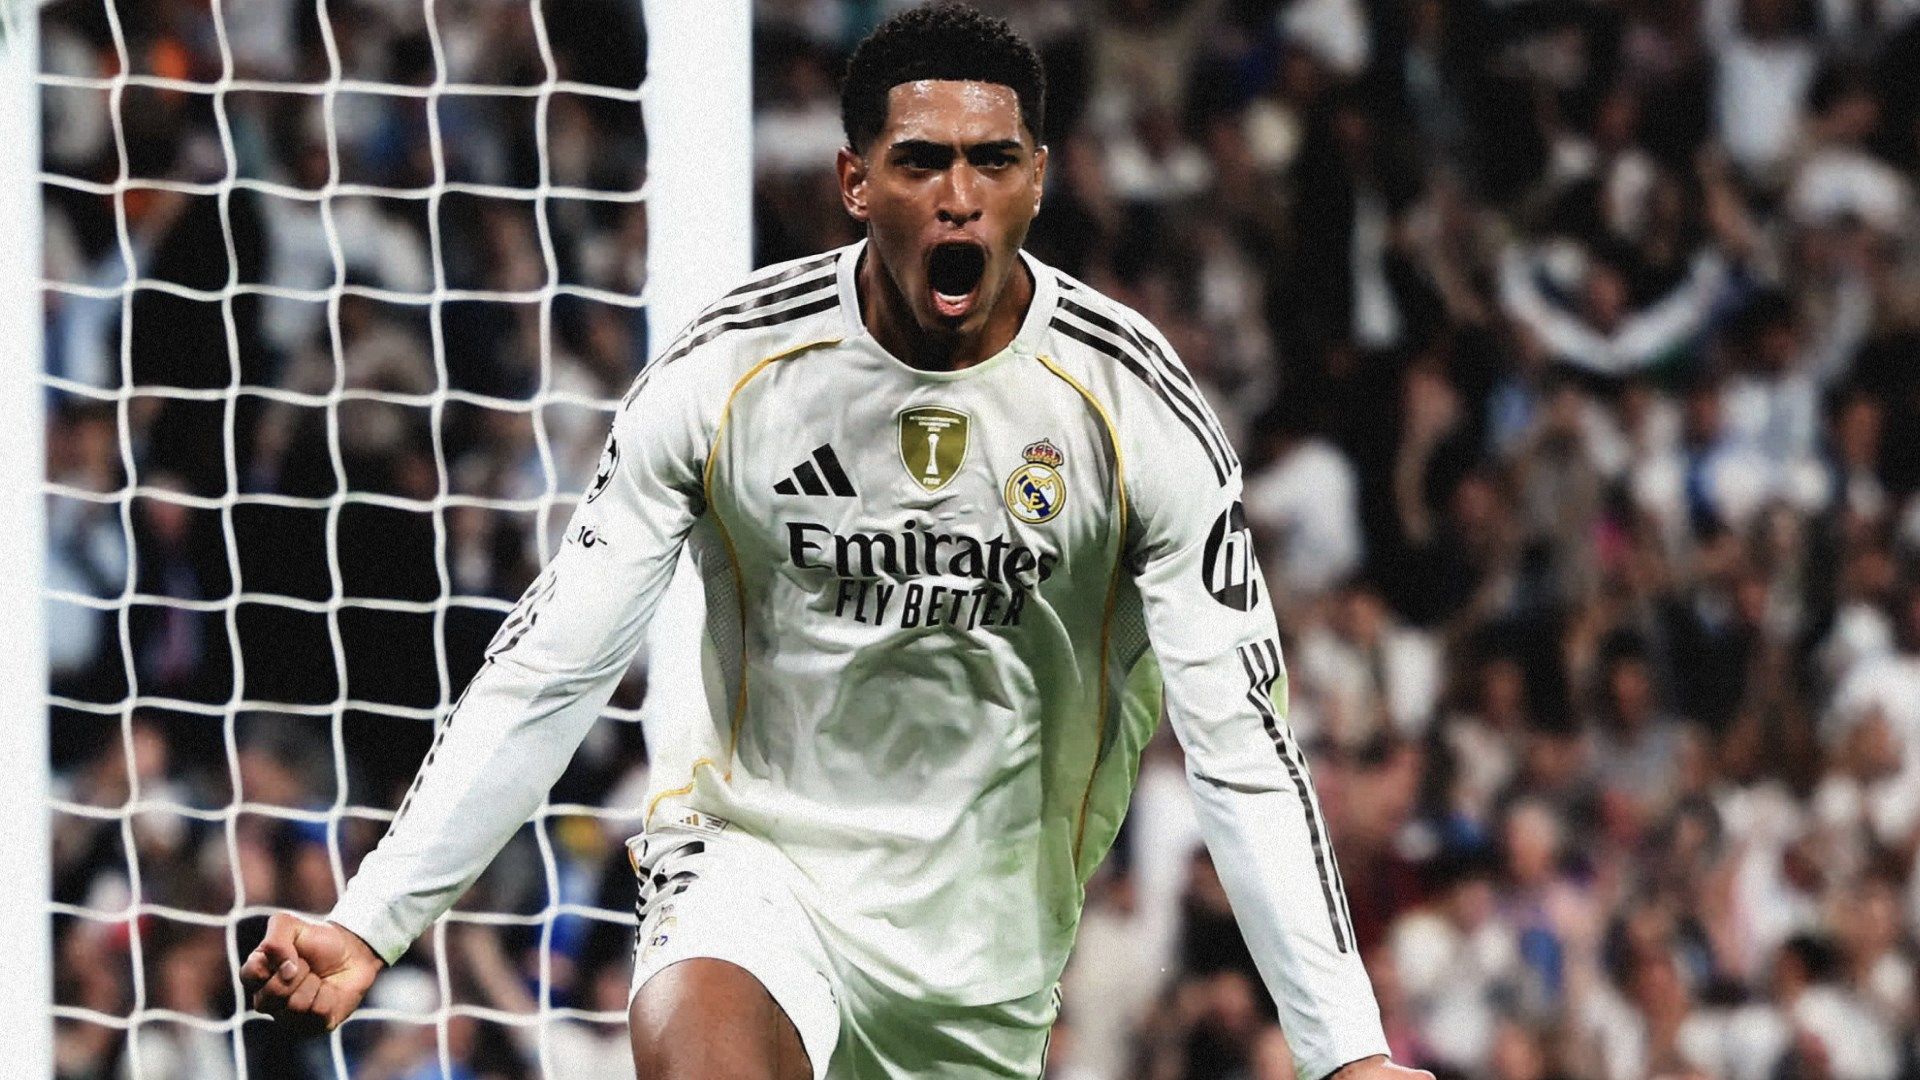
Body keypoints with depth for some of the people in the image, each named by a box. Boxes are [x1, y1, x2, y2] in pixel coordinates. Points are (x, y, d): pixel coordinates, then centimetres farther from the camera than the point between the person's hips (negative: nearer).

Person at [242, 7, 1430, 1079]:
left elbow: (1243, 750, -9)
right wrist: (371, 924, -14)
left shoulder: (1139, 410, -10)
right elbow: (543, 678, -6)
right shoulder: (726, 374, -11)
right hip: (763, 855, -2)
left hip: (989, 941, 2)